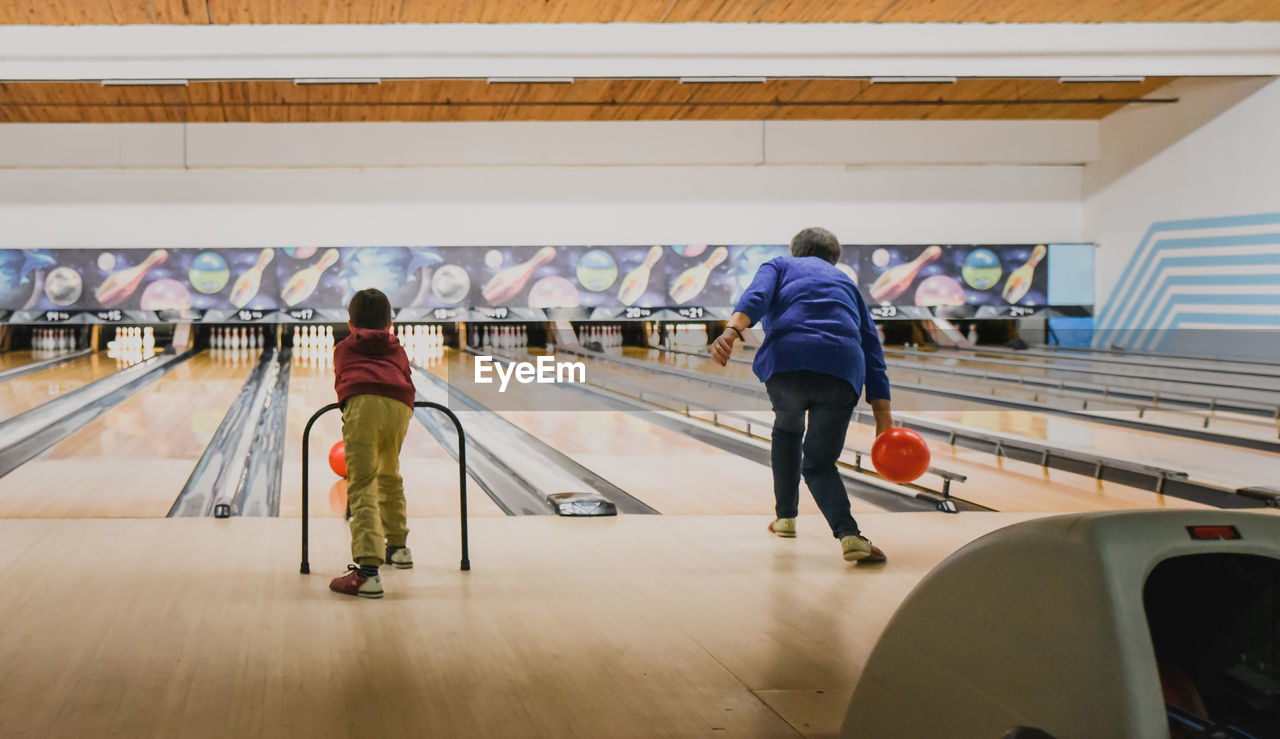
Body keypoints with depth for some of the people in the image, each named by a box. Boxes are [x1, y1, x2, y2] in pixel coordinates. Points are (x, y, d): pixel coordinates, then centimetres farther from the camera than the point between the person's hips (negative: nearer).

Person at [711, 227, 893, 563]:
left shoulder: (779, 266, 25)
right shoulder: (846, 284, 33)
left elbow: (757, 297, 0)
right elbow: (872, 349, 23)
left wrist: (731, 332, -19)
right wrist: (883, 419, 19)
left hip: (787, 362, -1)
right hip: (842, 371, 2)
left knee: (787, 429, 31)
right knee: (820, 463, 10)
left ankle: (786, 516, 34)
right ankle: (849, 533, -16)